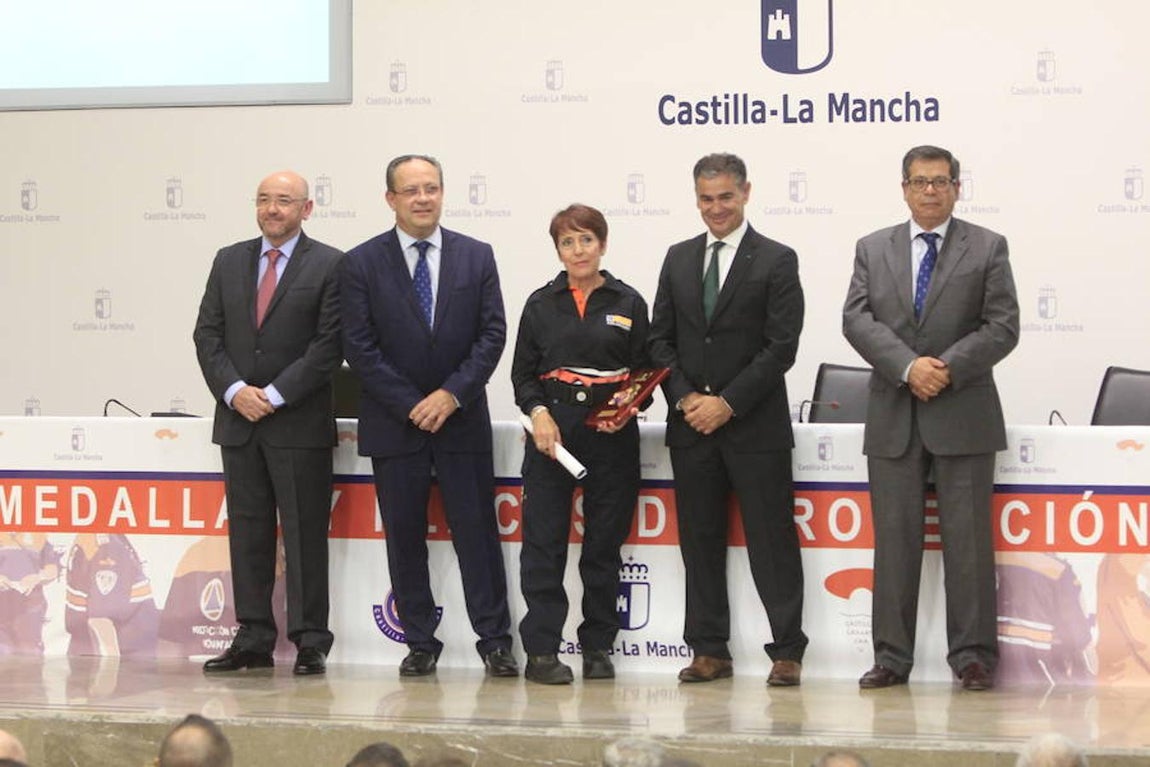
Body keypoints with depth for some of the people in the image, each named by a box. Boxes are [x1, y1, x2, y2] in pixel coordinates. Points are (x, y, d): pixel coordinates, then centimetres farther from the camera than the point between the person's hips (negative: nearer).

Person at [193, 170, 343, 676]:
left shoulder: (329, 266, -2)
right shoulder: (229, 262, 13)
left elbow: (329, 344, -8)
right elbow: (208, 334, 9)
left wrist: (275, 395, -12)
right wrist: (234, 390, -7)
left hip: (300, 424, -4)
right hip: (238, 420, 5)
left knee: (304, 534, -2)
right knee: (247, 533, 7)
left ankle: (309, 642, 2)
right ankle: (253, 639, 12)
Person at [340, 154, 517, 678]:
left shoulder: (476, 256, 6)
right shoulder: (362, 263, 0)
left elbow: (492, 334, 1)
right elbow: (359, 348, -4)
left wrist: (453, 393, -11)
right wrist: (411, 405, -10)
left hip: (462, 417, 1)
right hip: (394, 421, 0)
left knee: (477, 530, -1)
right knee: (404, 536, 4)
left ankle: (494, 639, 4)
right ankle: (420, 643, 12)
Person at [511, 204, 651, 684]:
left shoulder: (628, 304, 7)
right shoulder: (541, 305, 9)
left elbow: (645, 373, 9)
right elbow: (523, 373, 9)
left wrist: (627, 406, -11)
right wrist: (538, 412, -10)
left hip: (612, 433, 0)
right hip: (552, 428, 0)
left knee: (605, 541, 4)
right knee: (544, 540, -5)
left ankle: (598, 646, 14)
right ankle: (541, 651, -3)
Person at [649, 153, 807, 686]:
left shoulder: (776, 261, -2)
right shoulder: (678, 259, 12)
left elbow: (781, 346, -8)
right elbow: (660, 338, 10)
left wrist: (727, 403, -13)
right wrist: (685, 398, -5)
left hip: (756, 426, -4)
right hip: (691, 424, 5)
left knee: (771, 540, -2)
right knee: (700, 541, 7)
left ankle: (787, 651, 3)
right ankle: (710, 651, 13)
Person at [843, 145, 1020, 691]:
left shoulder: (987, 248, 5)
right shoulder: (873, 249, 11)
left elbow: (1002, 327, -2)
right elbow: (857, 320, -1)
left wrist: (949, 368, -14)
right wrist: (908, 366, -14)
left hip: (963, 415, -2)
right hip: (893, 418, 2)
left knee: (967, 538, -2)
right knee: (894, 538, 4)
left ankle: (973, 656, 4)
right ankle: (892, 656, 8)